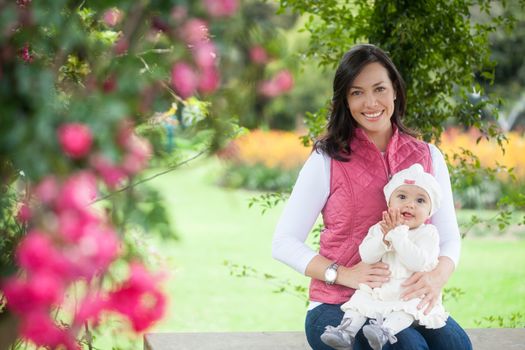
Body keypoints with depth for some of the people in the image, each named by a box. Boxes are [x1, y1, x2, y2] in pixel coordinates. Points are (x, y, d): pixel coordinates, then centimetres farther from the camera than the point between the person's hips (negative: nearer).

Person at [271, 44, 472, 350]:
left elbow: (449, 238, 7)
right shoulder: (327, 160, 0)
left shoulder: (428, 158, 9)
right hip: (338, 307, -3)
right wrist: (344, 274, -17)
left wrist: (438, 276, -16)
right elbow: (284, 242, -1)